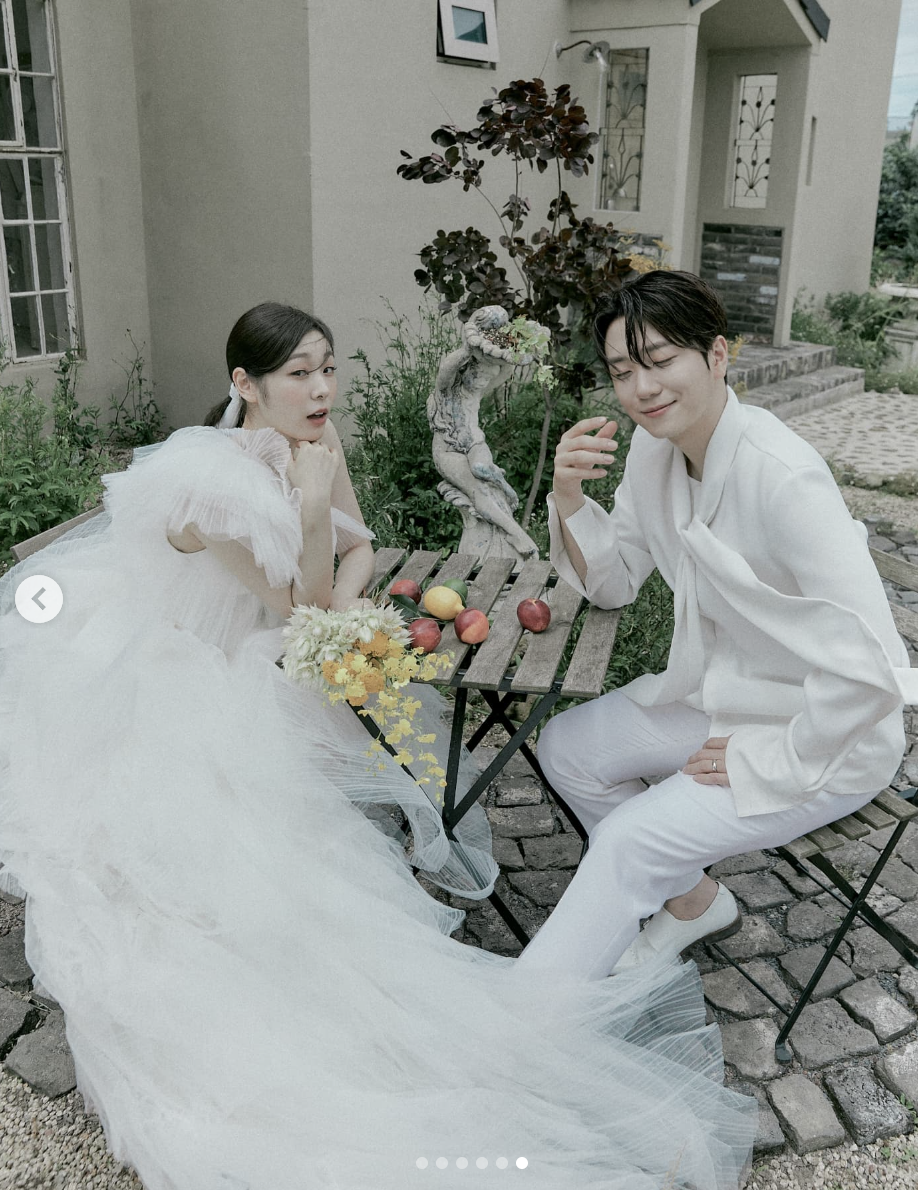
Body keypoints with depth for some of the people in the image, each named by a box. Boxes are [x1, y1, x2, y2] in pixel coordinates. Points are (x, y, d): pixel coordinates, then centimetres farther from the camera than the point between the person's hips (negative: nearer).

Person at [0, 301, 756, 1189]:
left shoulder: (311, 444, -6)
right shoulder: (206, 478, -29)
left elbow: (357, 549, 4)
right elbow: (297, 605, -19)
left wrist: (342, 606, -16)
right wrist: (311, 504, -31)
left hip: (247, 670, 7)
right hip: (156, 698, -7)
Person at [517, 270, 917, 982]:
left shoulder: (782, 478, -31)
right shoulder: (654, 449, -6)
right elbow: (615, 582, 5)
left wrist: (771, 760, -21)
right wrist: (569, 496, -13)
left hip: (822, 734, -8)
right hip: (720, 694, 8)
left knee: (629, 841, -16)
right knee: (565, 748, 5)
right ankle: (693, 899, 23)